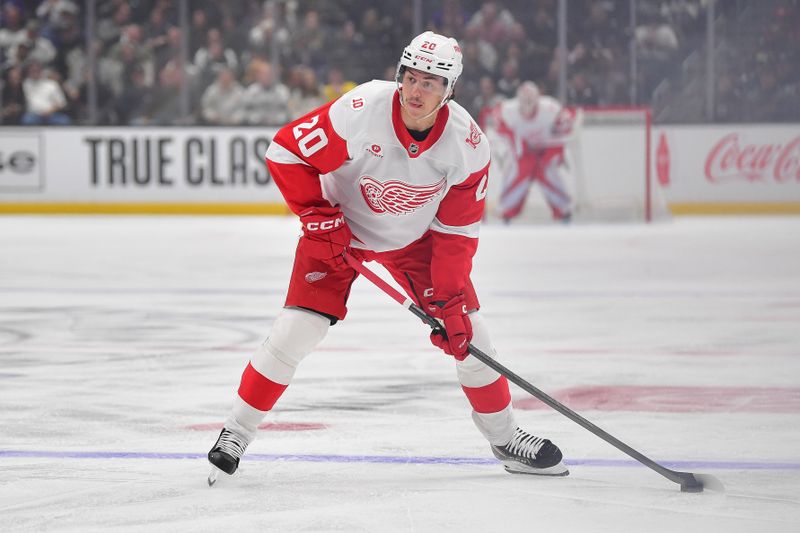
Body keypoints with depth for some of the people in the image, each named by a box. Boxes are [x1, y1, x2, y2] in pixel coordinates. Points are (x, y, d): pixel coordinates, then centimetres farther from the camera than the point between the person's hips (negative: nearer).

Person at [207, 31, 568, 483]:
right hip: (340, 229, -3)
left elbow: (457, 231, -13)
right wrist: (319, 217, -24)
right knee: (297, 330, -14)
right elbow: (286, 150, -22)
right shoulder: (360, 111, -33)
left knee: (466, 330, -3)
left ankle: (505, 437, 17)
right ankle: (238, 433, 2)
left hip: (414, 238, 3)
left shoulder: (468, 144, -22)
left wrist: (449, 301, -18)